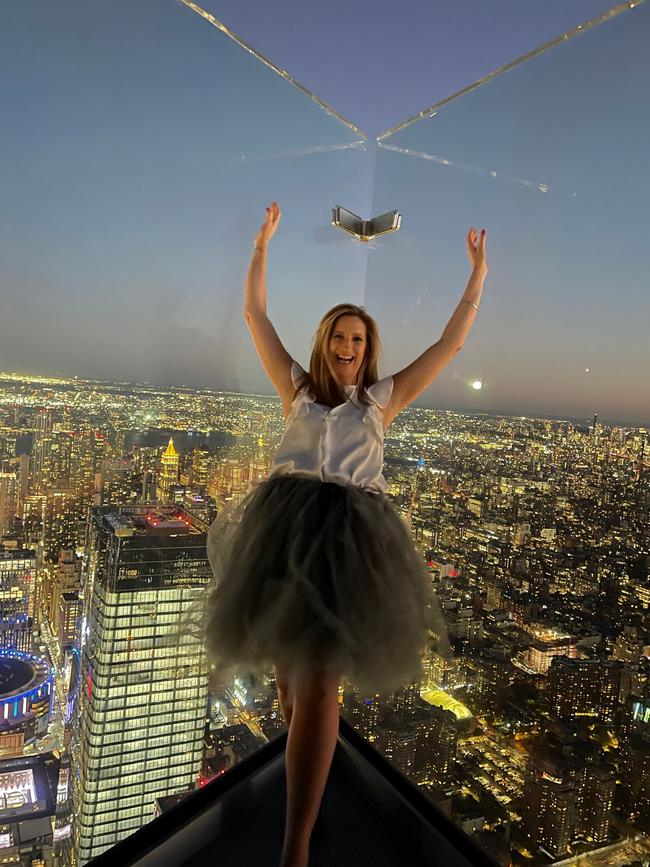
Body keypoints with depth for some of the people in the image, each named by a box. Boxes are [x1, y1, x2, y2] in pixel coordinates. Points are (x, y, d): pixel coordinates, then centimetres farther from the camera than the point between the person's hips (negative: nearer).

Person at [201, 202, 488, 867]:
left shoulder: (383, 396, 15)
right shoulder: (297, 387, 16)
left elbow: (452, 341, 19)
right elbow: (255, 315, 18)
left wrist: (478, 273, 22)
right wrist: (263, 243, 22)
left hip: (351, 530, -2)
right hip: (286, 519, 2)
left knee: (321, 676, -9)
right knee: (288, 659, 15)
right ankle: (301, 751, 47)